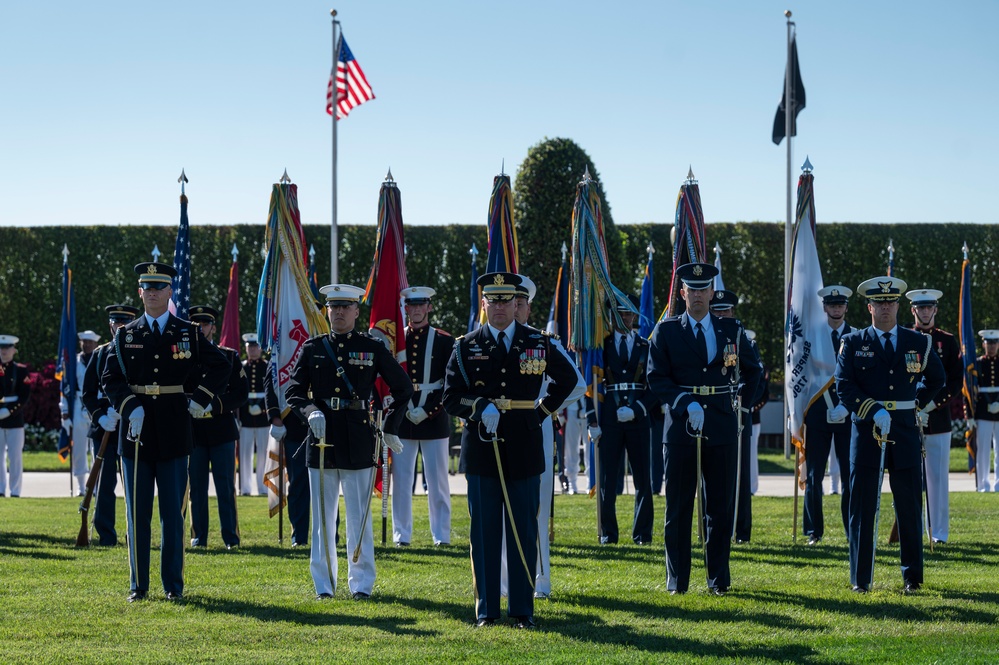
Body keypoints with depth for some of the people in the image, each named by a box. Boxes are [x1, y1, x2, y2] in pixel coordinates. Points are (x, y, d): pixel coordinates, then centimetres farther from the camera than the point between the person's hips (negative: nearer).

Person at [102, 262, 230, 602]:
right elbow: (111, 378, 0)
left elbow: (220, 367, 12)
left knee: (173, 512, 1)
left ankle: (174, 584, 8)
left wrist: (200, 399, 0)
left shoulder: (189, 333, 7)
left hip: (174, 434, -1)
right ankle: (138, 585, 9)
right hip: (136, 433, 1)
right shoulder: (125, 335, 7)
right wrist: (131, 407, -15)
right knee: (138, 513, 3)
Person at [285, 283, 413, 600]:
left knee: (360, 516, 1)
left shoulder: (373, 348, 4)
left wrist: (390, 428, 7)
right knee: (322, 517, 5)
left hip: (359, 441, -2)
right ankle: (323, 584, 11)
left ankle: (362, 583, 8)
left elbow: (403, 388, 11)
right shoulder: (312, 348, 8)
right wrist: (311, 411, -13)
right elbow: (294, 391, 7)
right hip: (322, 438, 2)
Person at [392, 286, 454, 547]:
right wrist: (406, 408, -4)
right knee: (401, 480, 2)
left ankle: (442, 536, 7)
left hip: (434, 419, -2)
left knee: (438, 481, 2)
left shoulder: (445, 342, 1)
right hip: (402, 418, 2)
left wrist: (427, 410, -11)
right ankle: (402, 535, 8)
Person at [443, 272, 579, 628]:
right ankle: (486, 609, 8)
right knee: (484, 532, 2)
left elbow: (567, 378, 20)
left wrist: (543, 411, 9)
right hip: (482, 450, 0)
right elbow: (451, 398, 3)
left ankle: (522, 609, 7)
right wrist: (480, 408, -16)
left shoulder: (537, 342, 6)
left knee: (524, 532, 2)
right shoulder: (466, 347, 5)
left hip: (524, 450, 0)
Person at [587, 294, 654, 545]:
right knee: (607, 479, -1)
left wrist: (637, 409, -10)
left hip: (639, 419, 1)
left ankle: (642, 533, 7)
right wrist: (593, 421, -3)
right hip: (608, 419, -1)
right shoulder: (601, 345, 7)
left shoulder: (646, 347, 9)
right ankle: (608, 533, 7)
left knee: (643, 479, 1)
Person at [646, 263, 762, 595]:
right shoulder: (666, 331, 3)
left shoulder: (732, 330, 8)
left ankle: (719, 579, 10)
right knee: (678, 507, 1)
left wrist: (742, 403, 11)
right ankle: (677, 580, 7)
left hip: (722, 427, 1)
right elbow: (656, 378, -4)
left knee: (721, 506, 4)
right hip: (681, 427, -1)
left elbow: (753, 371, 21)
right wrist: (686, 404, -16)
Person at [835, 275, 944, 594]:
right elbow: (844, 385, -7)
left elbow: (936, 379, 23)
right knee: (862, 507, 0)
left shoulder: (918, 343, 9)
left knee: (910, 507, 2)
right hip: (866, 432, -1)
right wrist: (875, 412, -18)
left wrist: (915, 403, 12)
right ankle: (861, 579, 5)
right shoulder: (853, 343, 3)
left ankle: (913, 577, 11)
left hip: (906, 433, 1)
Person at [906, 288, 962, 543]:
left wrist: (933, 404, -11)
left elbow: (956, 381, 3)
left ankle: (939, 533, 5)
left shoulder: (948, 341, 8)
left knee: (938, 478, 1)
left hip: (938, 419, 0)